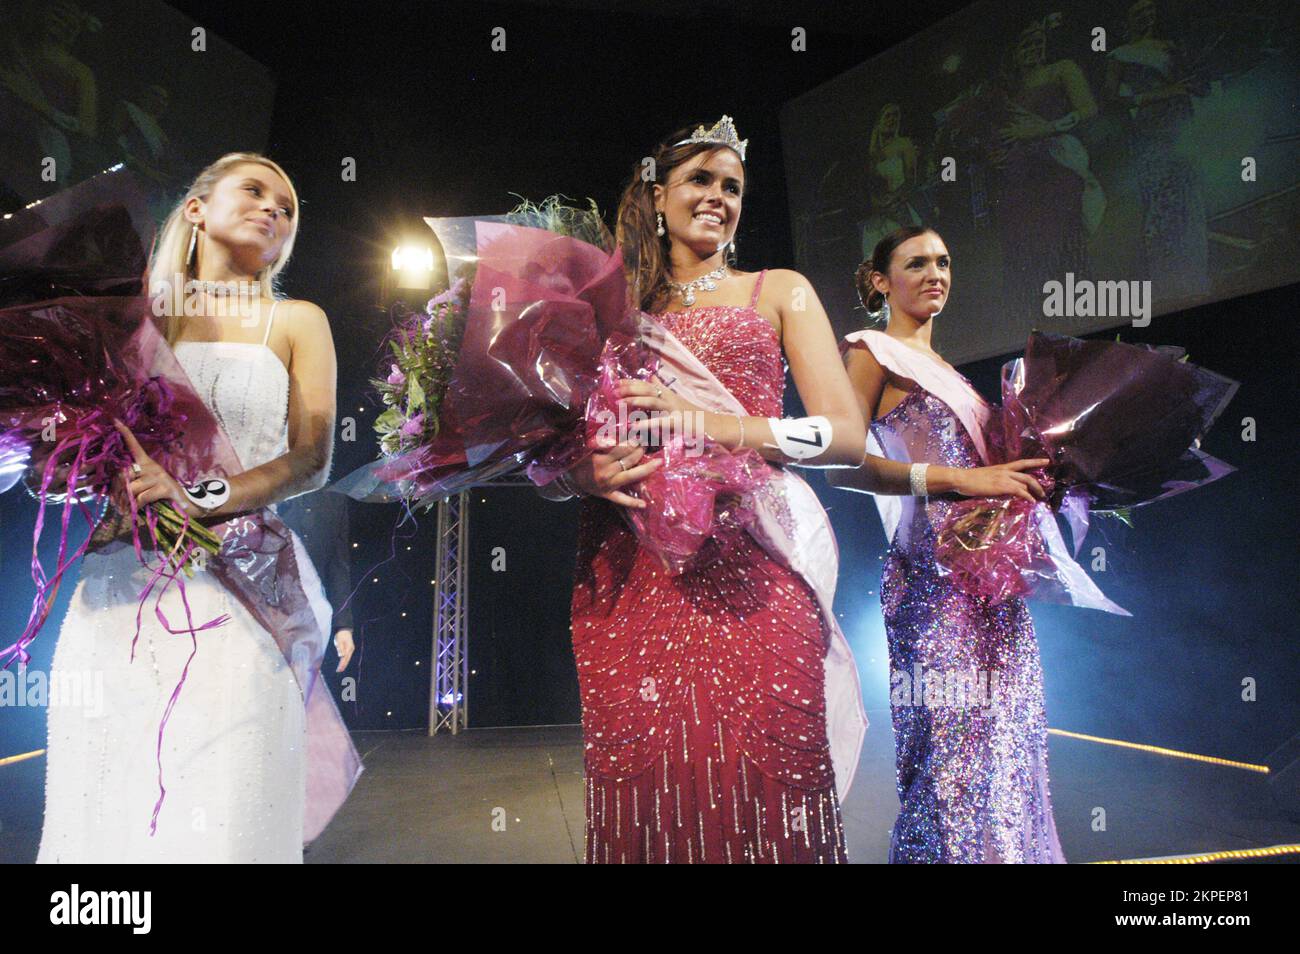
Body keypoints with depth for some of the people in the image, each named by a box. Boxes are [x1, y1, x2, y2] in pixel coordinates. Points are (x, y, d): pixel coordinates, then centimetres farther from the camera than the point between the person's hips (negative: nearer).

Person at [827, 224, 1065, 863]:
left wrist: (1025, 476, 8)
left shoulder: (945, 369, 24)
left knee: (1003, 750, 9)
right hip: (934, 576, -8)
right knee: (951, 755, -8)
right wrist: (961, 479, -17)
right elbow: (841, 464, -13)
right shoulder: (872, 351, 1)